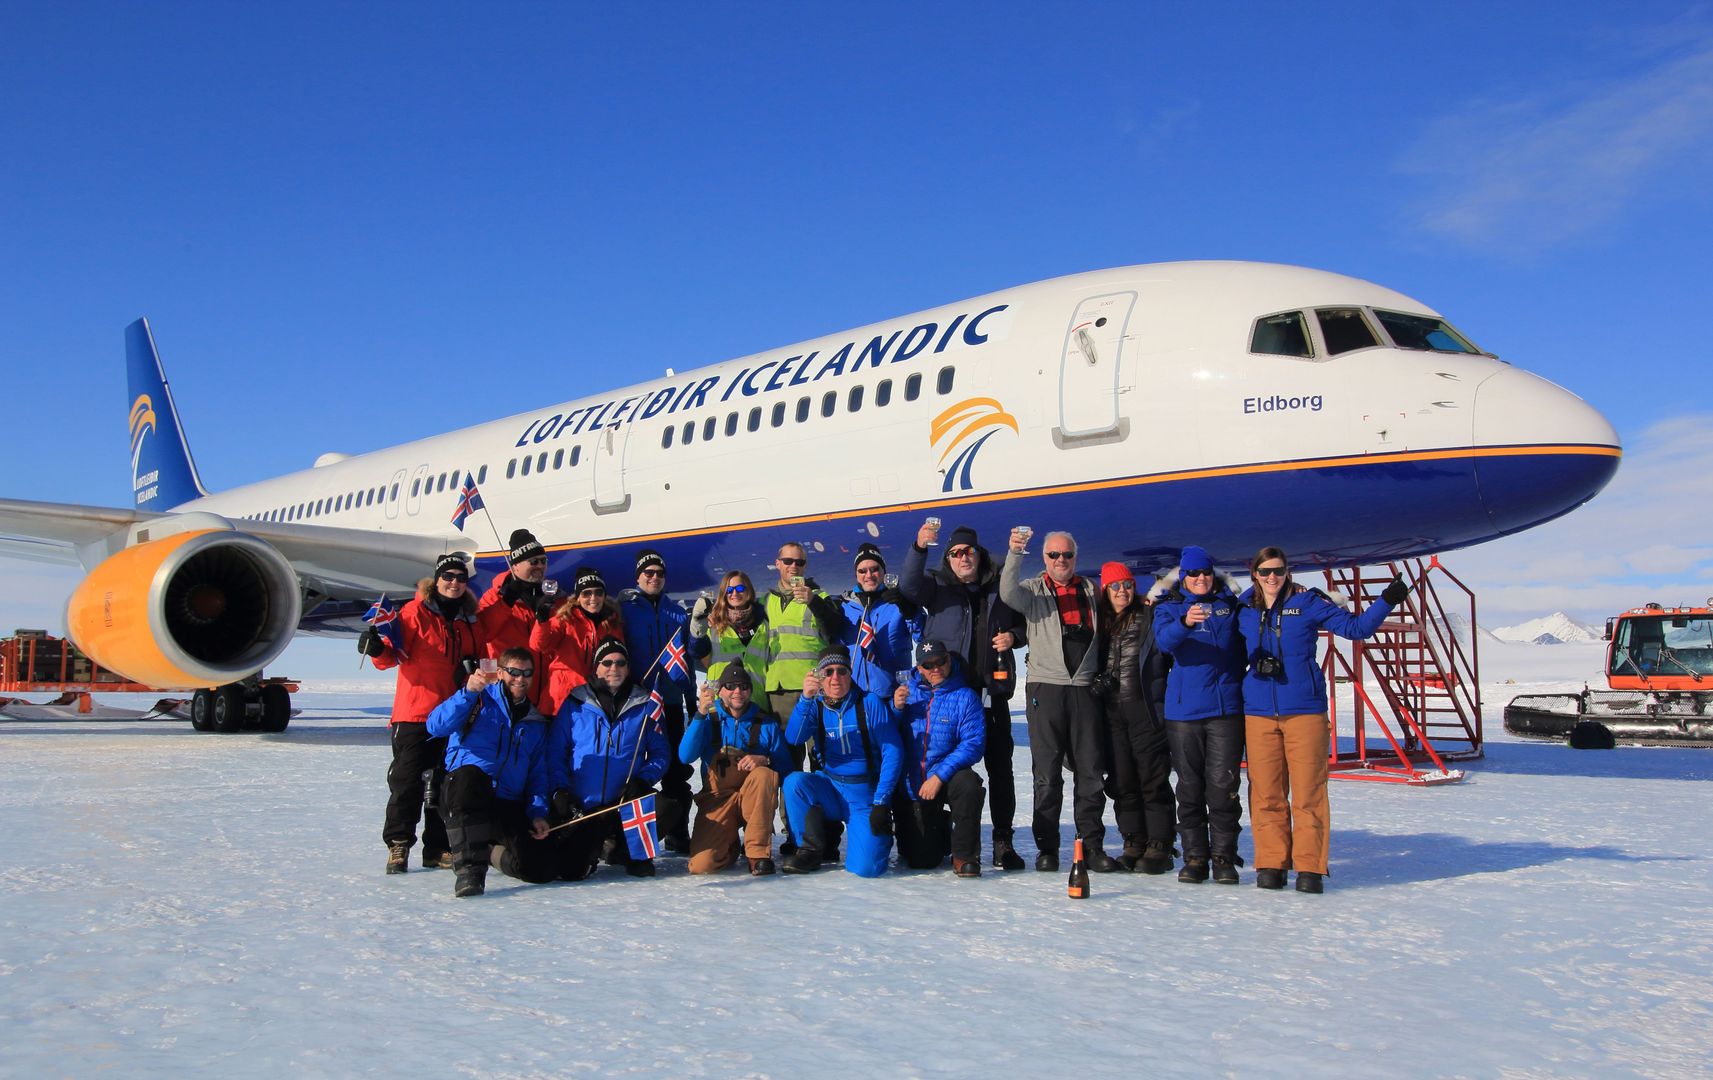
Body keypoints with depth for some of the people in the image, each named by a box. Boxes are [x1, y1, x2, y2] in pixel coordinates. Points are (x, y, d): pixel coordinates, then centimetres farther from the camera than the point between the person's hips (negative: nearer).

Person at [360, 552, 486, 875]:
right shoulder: (415, 612, -2)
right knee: (408, 780, -5)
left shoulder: (471, 621, 13)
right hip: (415, 711, -5)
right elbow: (394, 654, -8)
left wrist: (474, 669, 1)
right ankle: (398, 845, 5)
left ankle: (438, 848, 15)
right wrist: (378, 649, -29)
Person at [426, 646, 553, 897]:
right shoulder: (481, 700, 7)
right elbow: (436, 726, -11)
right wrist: (468, 692, -24)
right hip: (464, 792, -4)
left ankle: (493, 848, 19)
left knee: (538, 870, -15)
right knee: (470, 775, -41)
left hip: (509, 808, 5)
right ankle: (470, 867, -35)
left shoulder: (535, 721, 21)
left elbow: (538, 774, 19)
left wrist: (538, 813, 2)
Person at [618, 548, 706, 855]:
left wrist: (691, 696, 7)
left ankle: (676, 832, 12)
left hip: (671, 700, 4)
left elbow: (687, 656, 16)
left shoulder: (677, 612, 15)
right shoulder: (625, 607, 2)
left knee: (676, 769, 5)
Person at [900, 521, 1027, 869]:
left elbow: (1023, 622, 24)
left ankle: (1003, 841, 8)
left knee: (1000, 766, 2)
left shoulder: (1000, 587, 12)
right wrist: (919, 548, -34)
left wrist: (1013, 635, 0)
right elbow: (909, 586, -17)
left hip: (992, 690, 2)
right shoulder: (937, 584, 5)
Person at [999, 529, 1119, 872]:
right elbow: (1008, 593, -17)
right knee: (1047, 774, 1)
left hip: (1085, 689, 2)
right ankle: (1047, 847, 7)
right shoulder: (1033, 590, 6)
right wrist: (1015, 552, -29)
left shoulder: (1091, 590, 15)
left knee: (1091, 772, 4)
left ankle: (1092, 846, 11)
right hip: (1046, 687, -2)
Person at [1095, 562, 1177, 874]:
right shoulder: (1101, 622, 14)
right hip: (1112, 711, 5)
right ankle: (1134, 844, 16)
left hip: (1146, 708, -5)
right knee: (1122, 780, 7)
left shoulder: (1150, 615, 0)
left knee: (1153, 778, -3)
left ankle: (1159, 847, 2)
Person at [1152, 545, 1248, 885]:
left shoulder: (1229, 605, 10)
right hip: (1183, 709, 0)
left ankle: (1224, 857, 5)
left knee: (1223, 783, -3)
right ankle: (1194, 857, 11)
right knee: (1189, 786, 4)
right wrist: (1185, 622, -35)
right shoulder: (1169, 607, 5)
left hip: (1226, 707, 0)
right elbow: (1164, 639, -15)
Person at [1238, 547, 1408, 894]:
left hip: (1304, 711, -2)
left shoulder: (1307, 603, 3)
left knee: (1308, 792, -3)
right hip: (1259, 713, 2)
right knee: (1266, 794, 2)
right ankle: (1270, 864, 11)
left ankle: (1310, 868, 5)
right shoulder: (1244, 610, 11)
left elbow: (1356, 628, 1)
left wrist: (1386, 601, -9)